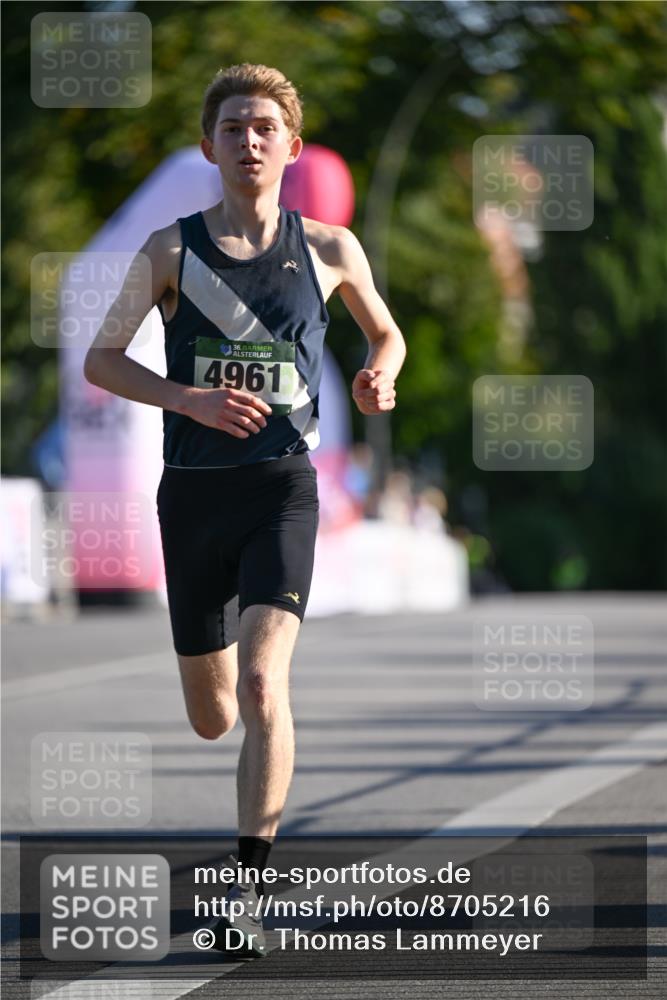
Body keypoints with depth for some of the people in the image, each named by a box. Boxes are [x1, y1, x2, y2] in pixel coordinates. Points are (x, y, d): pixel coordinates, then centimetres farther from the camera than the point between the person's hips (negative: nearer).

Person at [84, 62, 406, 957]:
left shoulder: (329, 250, 4)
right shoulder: (173, 251, 2)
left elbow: (386, 333, 21)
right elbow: (100, 360, 2)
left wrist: (379, 379, -3)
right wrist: (188, 399, -13)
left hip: (283, 489, -1)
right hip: (193, 490, 2)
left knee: (262, 685, -22)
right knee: (212, 719, 10)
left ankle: (249, 887, -20)